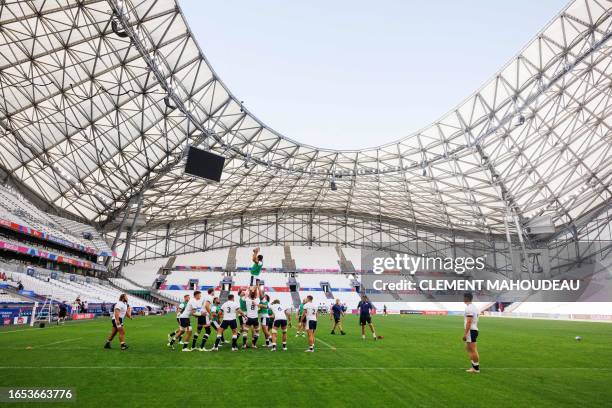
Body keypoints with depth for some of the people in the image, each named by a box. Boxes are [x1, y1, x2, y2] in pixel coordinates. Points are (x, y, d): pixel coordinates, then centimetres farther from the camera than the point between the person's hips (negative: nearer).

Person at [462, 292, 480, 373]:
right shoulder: (474, 307, 14)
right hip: (474, 330, 10)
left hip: (470, 330, -10)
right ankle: (474, 366, 20)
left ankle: (476, 368, 7)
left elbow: (469, 322, -22)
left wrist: (465, 334, -20)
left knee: (473, 350, -2)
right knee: (468, 348, 17)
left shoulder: (469, 308, -17)